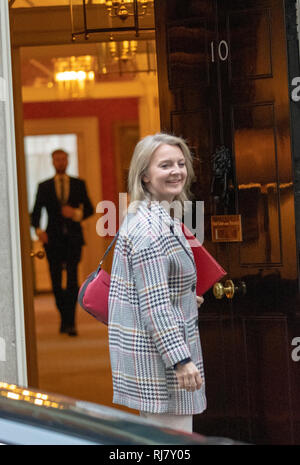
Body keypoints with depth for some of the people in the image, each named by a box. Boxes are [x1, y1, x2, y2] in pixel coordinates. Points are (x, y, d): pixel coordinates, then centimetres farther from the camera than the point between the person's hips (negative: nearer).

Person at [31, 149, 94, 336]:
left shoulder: (79, 184, 9)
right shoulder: (44, 187, 8)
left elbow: (89, 209, 10)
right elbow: (36, 212, 5)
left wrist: (76, 213, -11)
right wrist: (38, 230, -13)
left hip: (73, 238, -1)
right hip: (53, 240, 1)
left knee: (72, 280, -14)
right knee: (56, 283, 4)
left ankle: (70, 323, -14)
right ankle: (64, 319, 22)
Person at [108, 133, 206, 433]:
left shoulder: (152, 217, 12)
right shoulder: (151, 227, -21)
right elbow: (155, 303, -24)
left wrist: (184, 297, 38)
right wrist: (181, 360, -25)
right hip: (158, 352, -11)